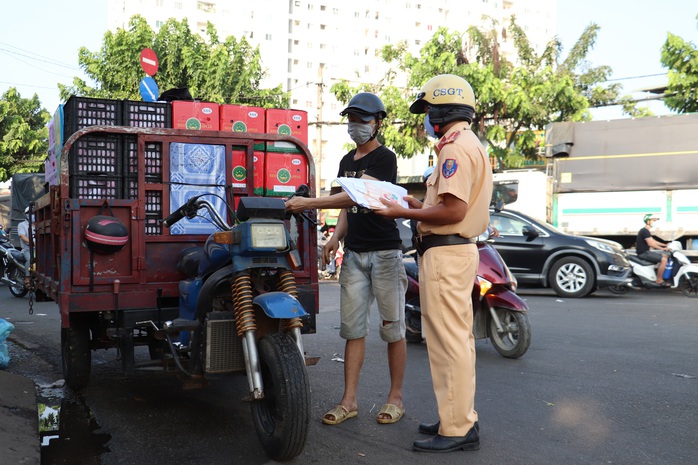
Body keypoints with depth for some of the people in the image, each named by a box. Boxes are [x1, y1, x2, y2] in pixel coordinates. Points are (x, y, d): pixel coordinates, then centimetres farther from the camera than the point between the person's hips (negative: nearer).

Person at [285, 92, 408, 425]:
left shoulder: (384, 158, -6)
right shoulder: (347, 161, 18)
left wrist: (309, 203, -24)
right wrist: (336, 237, 5)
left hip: (384, 252, -6)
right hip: (354, 253, 7)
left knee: (392, 327, 1)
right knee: (352, 326, 4)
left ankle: (396, 397, 11)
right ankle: (349, 400, 8)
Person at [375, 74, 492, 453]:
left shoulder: (456, 148, -14)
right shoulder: (470, 145, 19)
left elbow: (453, 211, -23)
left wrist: (404, 213, -15)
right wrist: (419, 207, 14)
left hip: (445, 253, -11)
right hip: (460, 248, 11)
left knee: (449, 342, -6)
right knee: (457, 339, 16)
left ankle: (456, 431, 1)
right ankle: (462, 419, 26)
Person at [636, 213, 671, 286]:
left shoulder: (645, 231, 17)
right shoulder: (645, 231, -17)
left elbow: (653, 241, 22)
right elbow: (651, 244, -25)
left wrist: (665, 245, 14)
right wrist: (663, 248, -21)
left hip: (646, 252, 11)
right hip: (643, 253, -11)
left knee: (665, 256, 15)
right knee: (663, 259, -20)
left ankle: (664, 276, 17)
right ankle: (659, 280, -16)